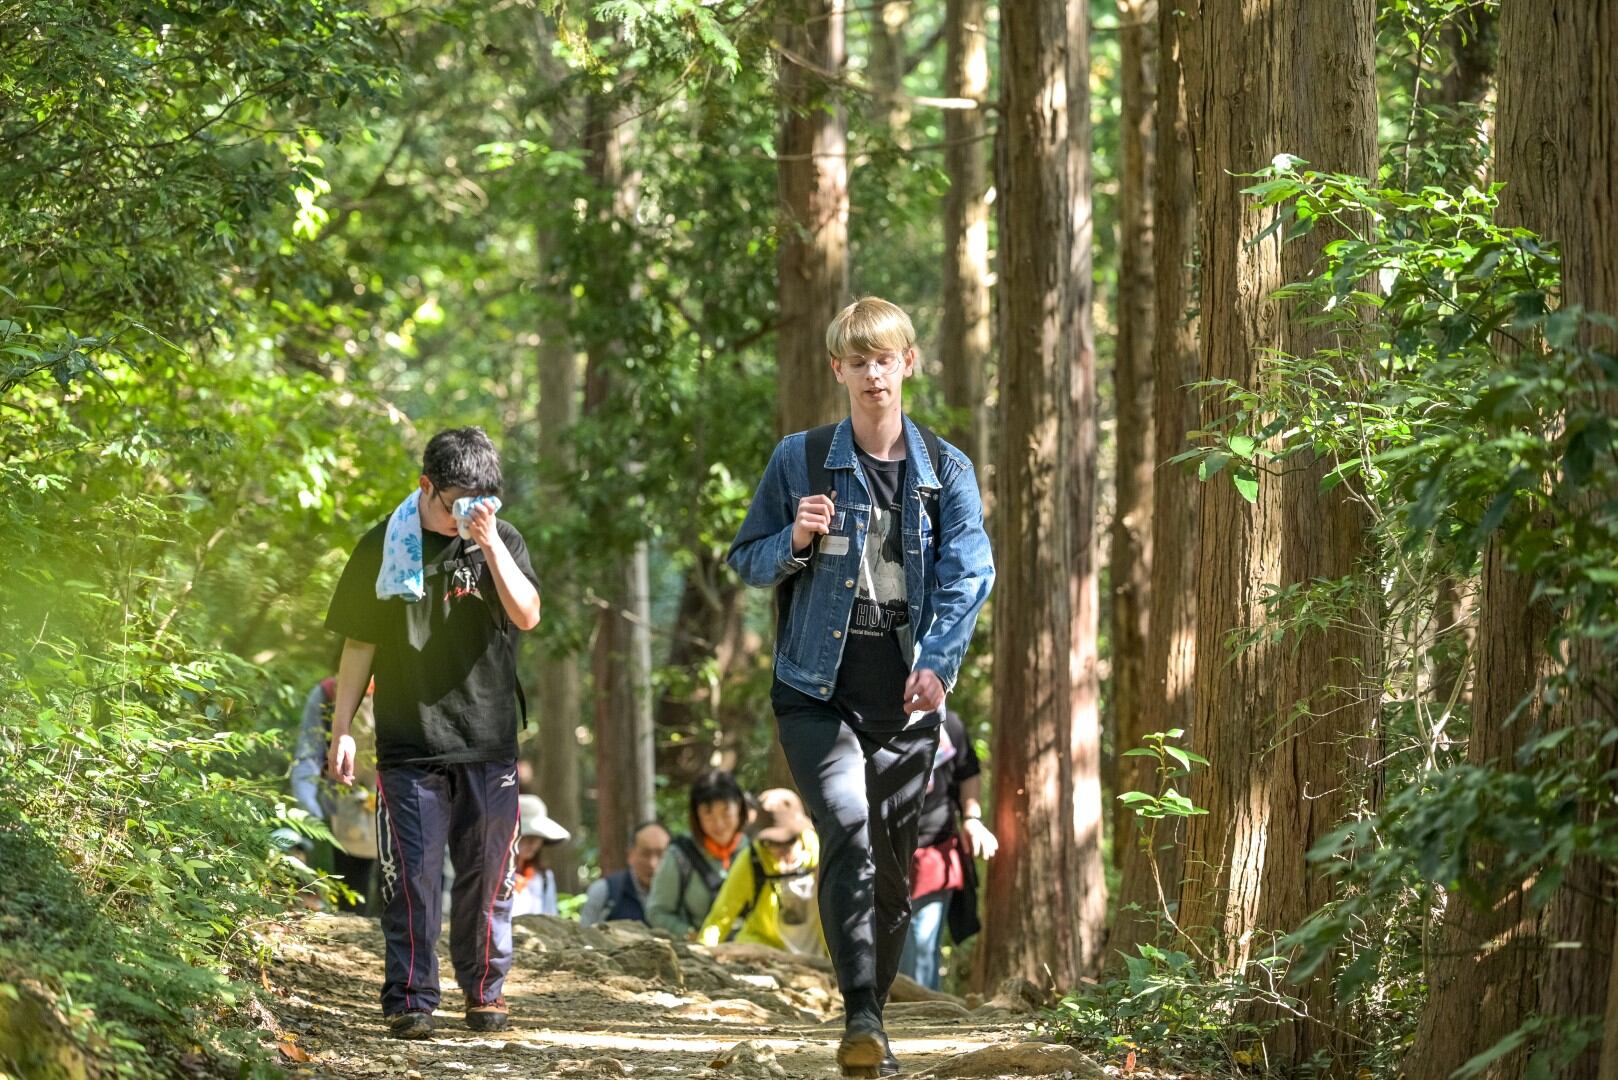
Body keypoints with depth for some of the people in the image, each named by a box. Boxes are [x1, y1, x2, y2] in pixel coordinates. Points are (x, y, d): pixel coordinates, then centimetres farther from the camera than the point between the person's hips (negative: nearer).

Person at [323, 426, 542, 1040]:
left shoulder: (501, 542, 4)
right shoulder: (385, 546, 3)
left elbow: (527, 615, -12)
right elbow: (359, 645, 7)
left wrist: (489, 543, -19)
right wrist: (341, 731, 4)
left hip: (488, 740, 1)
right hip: (409, 741, -1)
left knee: (487, 873, 6)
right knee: (411, 874, -4)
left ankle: (485, 989, 17)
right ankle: (409, 998, -1)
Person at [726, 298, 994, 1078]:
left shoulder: (946, 470, 7)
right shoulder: (800, 459, 4)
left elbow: (968, 573, -3)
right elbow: (747, 561, 10)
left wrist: (939, 662, -19)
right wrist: (794, 542, -13)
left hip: (906, 694, 2)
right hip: (818, 685, -2)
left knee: (894, 865, 8)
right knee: (848, 831, -23)